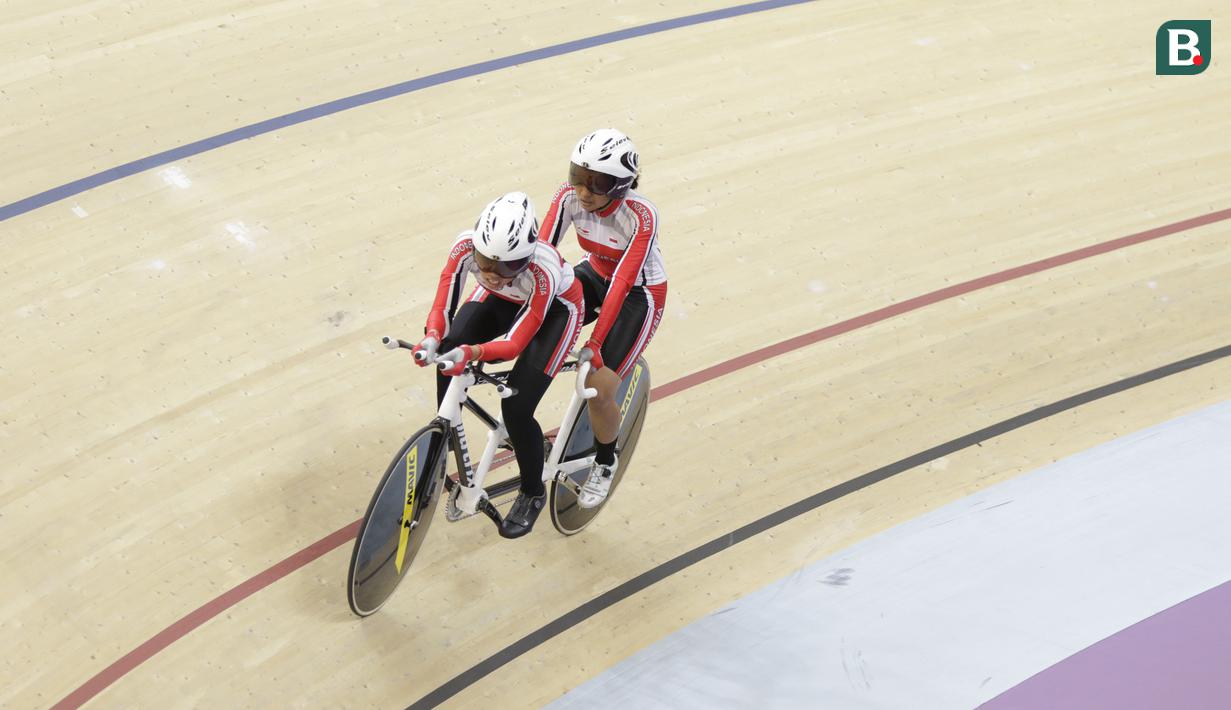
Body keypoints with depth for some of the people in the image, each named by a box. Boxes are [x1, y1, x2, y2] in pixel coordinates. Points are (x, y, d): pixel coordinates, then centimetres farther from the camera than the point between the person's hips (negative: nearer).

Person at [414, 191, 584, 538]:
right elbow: (442, 307, -27)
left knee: (516, 407, -15)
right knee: (449, 351, -22)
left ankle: (533, 494, 11)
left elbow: (515, 343, -39)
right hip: (501, 300, 5)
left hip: (555, 308, -5)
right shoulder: (467, 245, -32)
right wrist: (432, 338, -49)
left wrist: (473, 352, -57)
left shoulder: (541, 271, -42)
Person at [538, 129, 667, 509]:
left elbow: (622, 283, -35)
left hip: (639, 294, -5)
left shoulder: (641, 217, -32)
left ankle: (605, 462, 13)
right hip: (594, 275, 5)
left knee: (598, 388, -17)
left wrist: (594, 344, -38)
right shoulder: (571, 196, -20)